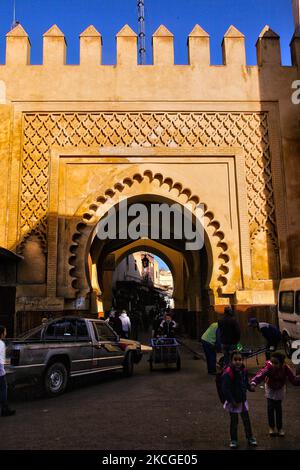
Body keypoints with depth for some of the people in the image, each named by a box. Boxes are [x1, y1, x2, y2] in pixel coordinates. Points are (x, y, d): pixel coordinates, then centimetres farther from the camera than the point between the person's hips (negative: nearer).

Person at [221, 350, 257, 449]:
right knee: (234, 421, 10)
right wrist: (232, 401, -22)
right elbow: (225, 389, -26)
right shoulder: (228, 373, -28)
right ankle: (233, 440, 29)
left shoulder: (243, 370, -7)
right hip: (233, 401, -5)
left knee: (246, 420, 18)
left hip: (243, 400, 5)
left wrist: (250, 388, -11)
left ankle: (250, 437, 36)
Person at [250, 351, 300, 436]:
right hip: (270, 388, -1)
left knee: (278, 408, 4)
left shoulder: (286, 368, -32)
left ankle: (280, 428, 22)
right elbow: (261, 374, -53)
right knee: (270, 407, -2)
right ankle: (271, 427, 17)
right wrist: (254, 383, -69)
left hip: (280, 389, 1)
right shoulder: (269, 368, -38)